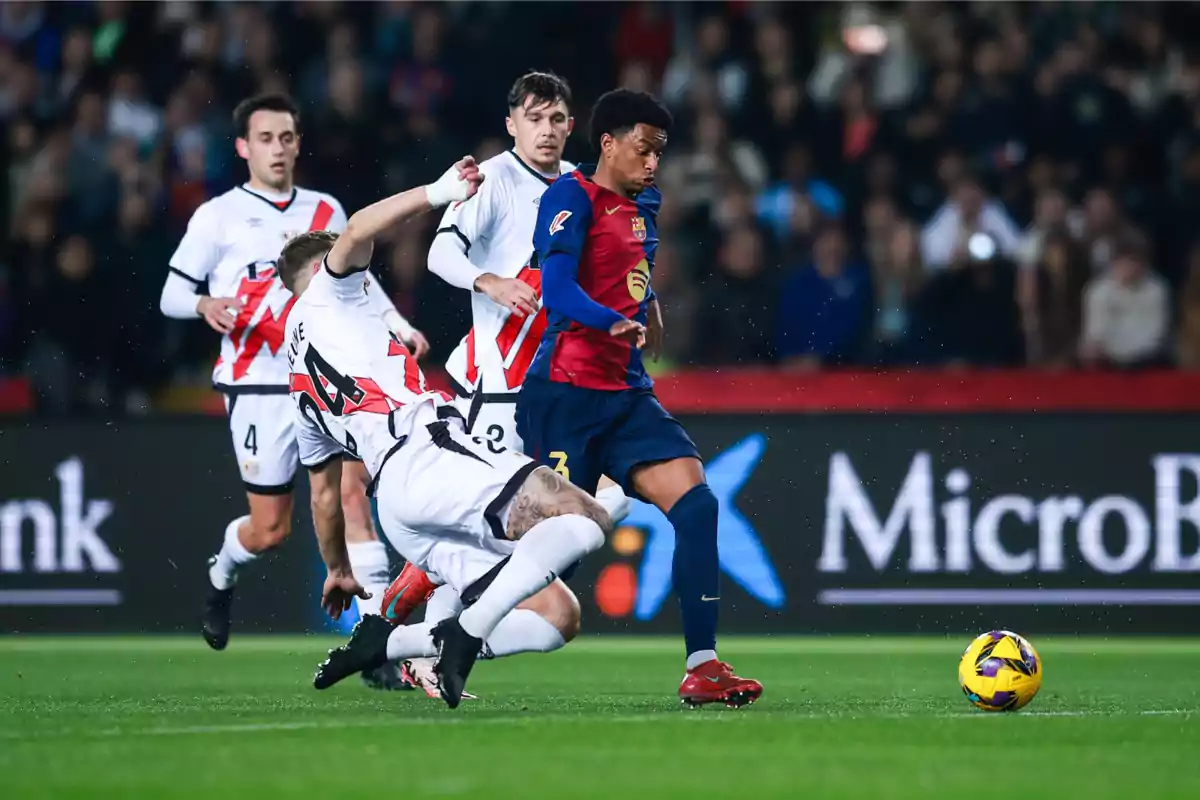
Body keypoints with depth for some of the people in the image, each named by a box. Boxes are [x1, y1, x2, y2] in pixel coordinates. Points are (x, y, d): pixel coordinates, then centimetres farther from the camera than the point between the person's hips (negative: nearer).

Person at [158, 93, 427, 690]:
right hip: (259, 387, -3)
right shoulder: (218, 216, 2)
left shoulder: (327, 212, 13)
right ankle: (221, 576, 36)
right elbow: (172, 294, 2)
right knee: (271, 527, -1)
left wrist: (398, 326, 11)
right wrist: (205, 305, -20)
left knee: (352, 493, -15)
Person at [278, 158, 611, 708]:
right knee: (586, 518, -22)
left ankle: (385, 643, -3)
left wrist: (338, 570, 51)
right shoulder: (324, 297, 16)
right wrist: (438, 193, -9)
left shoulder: (305, 393, 35)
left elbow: (325, 492, 40)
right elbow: (356, 234, -6)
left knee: (556, 615, 3)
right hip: (426, 455, -9)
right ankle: (468, 632, -29)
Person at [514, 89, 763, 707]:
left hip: (625, 394, 8)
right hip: (565, 394, -8)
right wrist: (616, 323, -37)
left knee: (695, 503, -11)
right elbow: (557, 291, -24)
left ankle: (702, 667, -12)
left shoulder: (643, 205, 17)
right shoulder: (572, 197, -9)